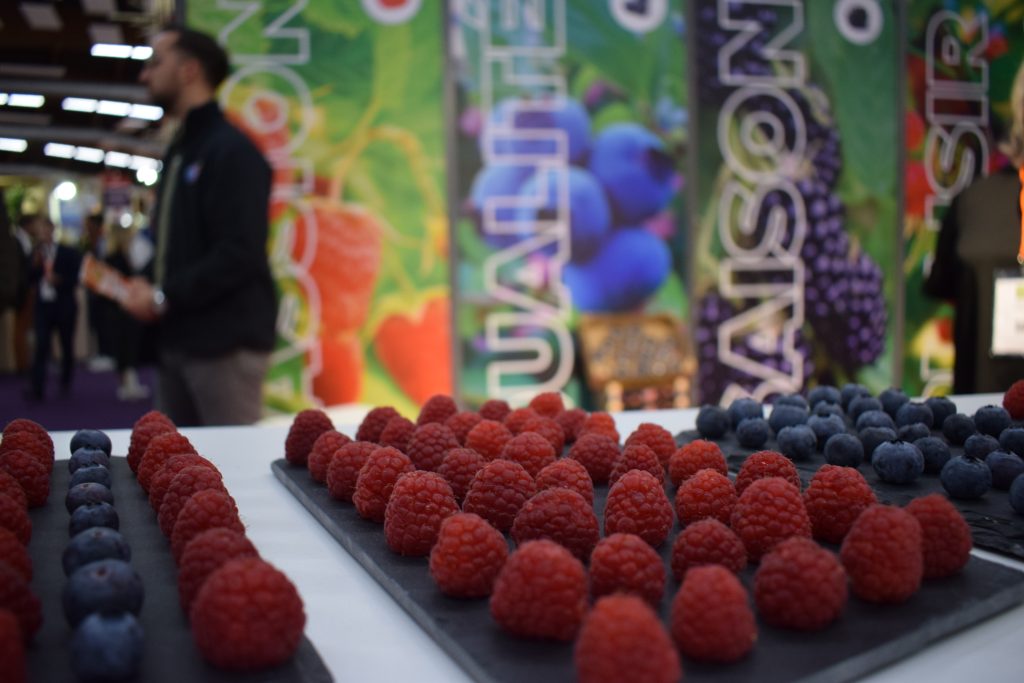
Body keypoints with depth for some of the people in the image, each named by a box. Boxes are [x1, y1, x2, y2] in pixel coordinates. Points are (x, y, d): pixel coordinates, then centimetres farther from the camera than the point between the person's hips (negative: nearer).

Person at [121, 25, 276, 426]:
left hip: (225, 343, -9)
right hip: (180, 341, 9)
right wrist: (147, 288, 4)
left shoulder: (231, 151, -11)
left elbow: (240, 254, -21)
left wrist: (163, 298, -16)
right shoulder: (179, 152, 19)